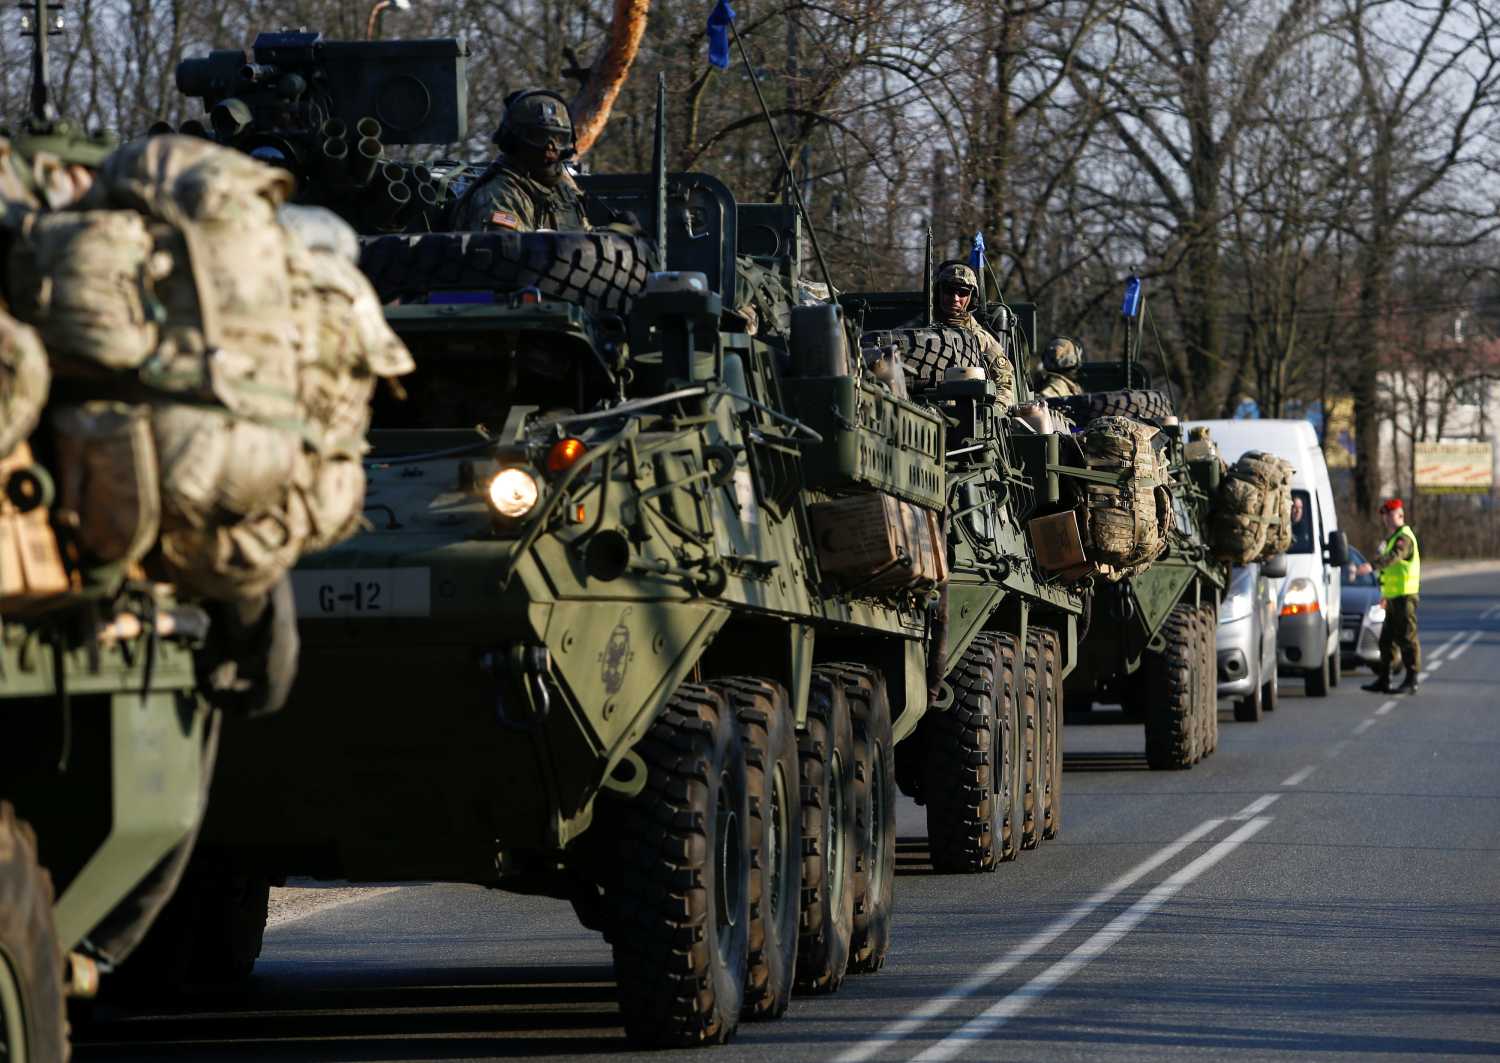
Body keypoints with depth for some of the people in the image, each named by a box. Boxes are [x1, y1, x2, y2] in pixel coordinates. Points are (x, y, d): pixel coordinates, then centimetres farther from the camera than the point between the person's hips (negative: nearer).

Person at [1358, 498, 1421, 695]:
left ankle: (1411, 682, -4)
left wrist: (1372, 566, -49)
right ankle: (1383, 680, 17)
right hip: (1394, 597, 10)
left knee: (1407, 638, -7)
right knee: (1387, 640, 12)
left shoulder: (1404, 538, -13)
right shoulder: (1394, 538, 20)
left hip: (1405, 597, -10)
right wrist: (1386, 594, 31)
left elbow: (1393, 557, -33)